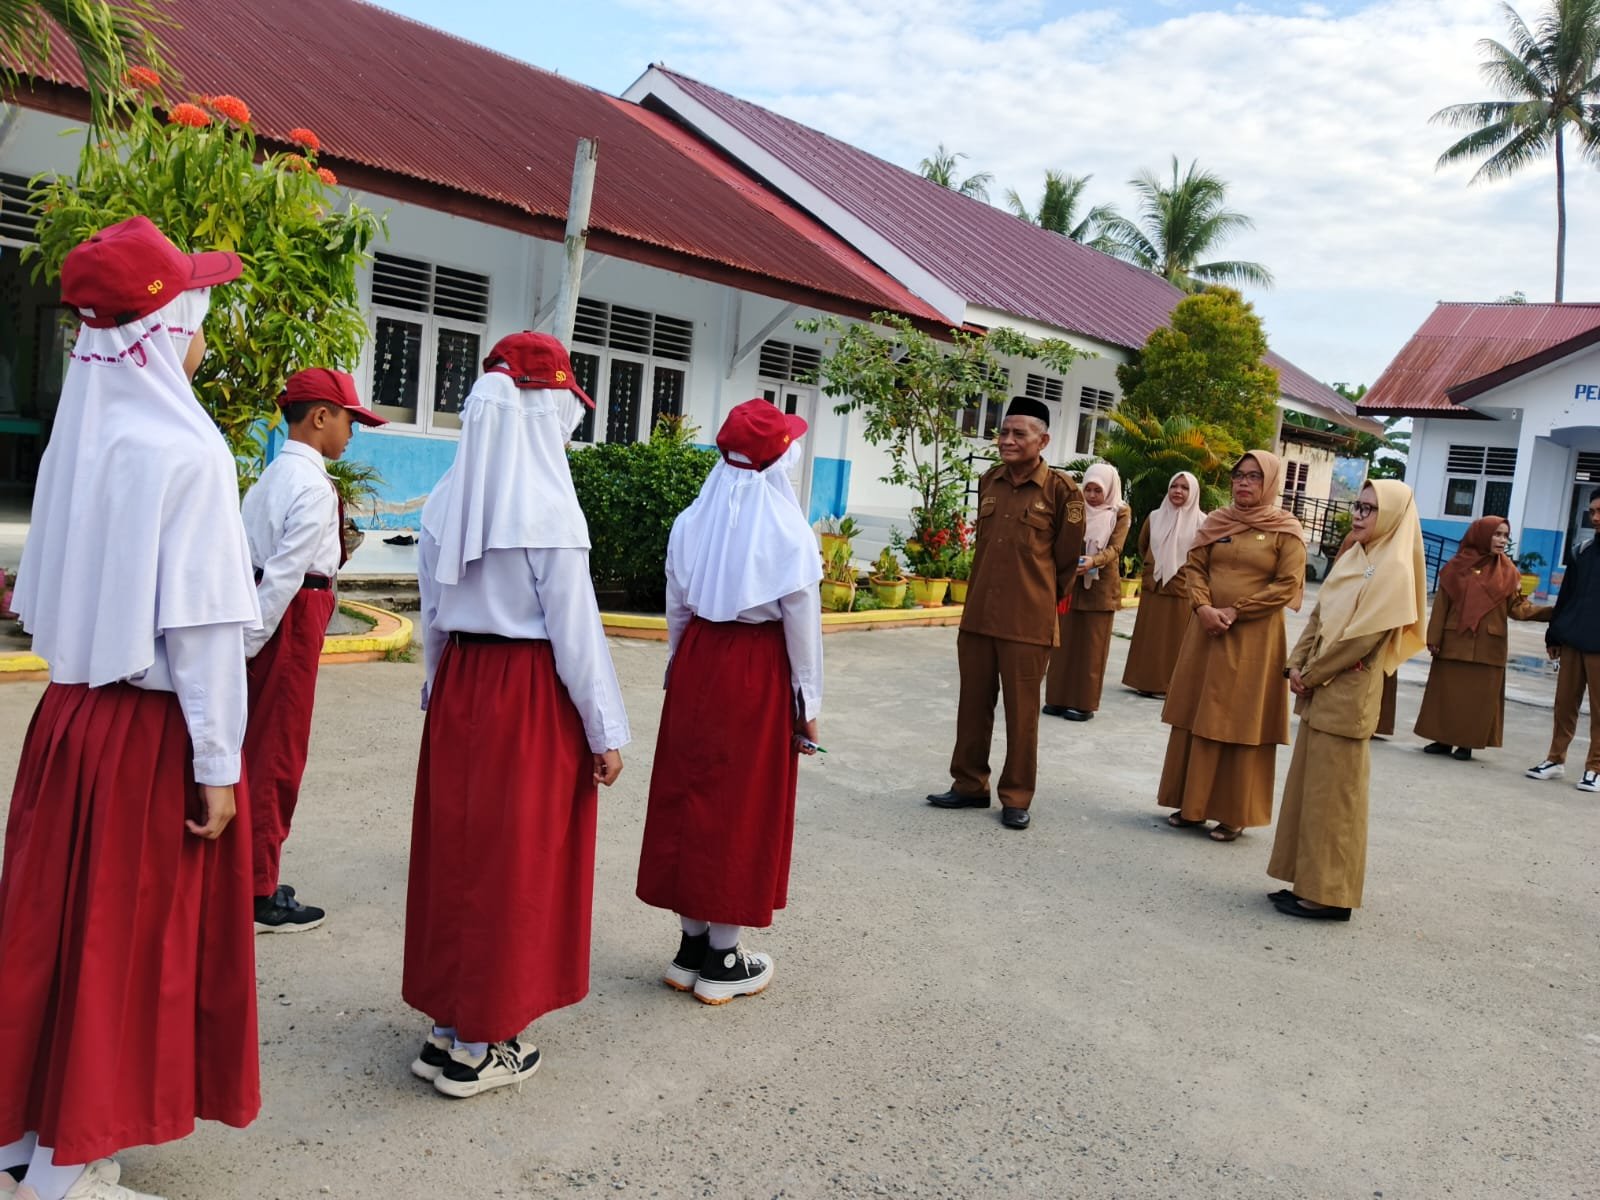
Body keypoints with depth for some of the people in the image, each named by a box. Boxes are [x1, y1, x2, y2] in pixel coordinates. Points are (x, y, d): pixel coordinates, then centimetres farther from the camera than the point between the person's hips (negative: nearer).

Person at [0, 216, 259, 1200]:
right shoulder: (187, 451, -15)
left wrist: (81, 679, 18)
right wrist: (217, 764, -12)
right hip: (153, 729, -7)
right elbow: (201, 623, -17)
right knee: (126, 937, 5)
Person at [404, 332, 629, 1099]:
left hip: (459, 686, 6)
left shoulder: (449, 498, 4)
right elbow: (575, 627, -14)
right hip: (531, 693, -6)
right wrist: (606, 731, -8)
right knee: (514, 861, 4)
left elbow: (432, 612, 10)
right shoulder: (547, 505, -15)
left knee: (455, 846, 15)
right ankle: (480, 1047, 15)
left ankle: (447, 1024, 27)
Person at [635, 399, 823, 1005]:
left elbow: (676, 609, 7)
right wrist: (807, 705, -1)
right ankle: (722, 961, 16)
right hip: (760, 673, -4)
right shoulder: (789, 532, -12)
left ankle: (692, 946, 23)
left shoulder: (691, 523, 1)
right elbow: (802, 622, -10)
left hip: (698, 664, 4)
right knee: (743, 807, 6)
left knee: (688, 796, 13)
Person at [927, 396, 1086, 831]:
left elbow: (1067, 558, 1)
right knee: (973, 705, 12)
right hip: (977, 614, 5)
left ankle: (1016, 798, 16)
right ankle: (969, 785, 26)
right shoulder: (988, 482, 8)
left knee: (1021, 712, 4)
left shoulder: (1062, 490, -7)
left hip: (1029, 621, -5)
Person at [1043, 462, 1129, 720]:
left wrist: (1094, 561, -32)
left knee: (1092, 646, 1)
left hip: (1101, 585, -3)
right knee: (1064, 642, 5)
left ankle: (1084, 703, 6)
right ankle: (1058, 698, 13)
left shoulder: (1120, 513, -2)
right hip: (1071, 582, 3)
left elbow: (1115, 548, -12)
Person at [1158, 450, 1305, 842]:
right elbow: (1194, 567, 6)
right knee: (1197, 718, 8)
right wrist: (1204, 608, -12)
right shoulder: (1216, 521, 8)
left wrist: (1234, 611, -15)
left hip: (1254, 639, -4)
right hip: (1207, 632, 4)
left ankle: (1234, 814, 10)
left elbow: (1287, 586, -9)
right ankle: (1192, 804, 18)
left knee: (1241, 723, 1)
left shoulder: (1286, 530, -3)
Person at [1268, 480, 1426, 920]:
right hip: (1319, 690, 8)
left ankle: (1329, 894, 6)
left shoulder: (1394, 570, -12)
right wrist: (1297, 665, 0)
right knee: (1307, 786, 12)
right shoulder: (1352, 558, 13)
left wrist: (1311, 675, -12)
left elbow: (1362, 636, -18)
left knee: (1332, 793, -3)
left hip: (1347, 694, -8)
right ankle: (1311, 882, 21)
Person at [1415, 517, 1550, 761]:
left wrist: (1552, 612, -12)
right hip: (1454, 642, 0)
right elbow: (1441, 604, 0)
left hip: (1487, 646, 1)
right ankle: (1443, 739, 13)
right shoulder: (1457, 566, 1)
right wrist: (1434, 638, -5)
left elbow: (1516, 607, 2)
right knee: (1447, 691, 4)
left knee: (1478, 696, 2)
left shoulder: (1509, 572, 5)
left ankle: (1467, 743, 10)